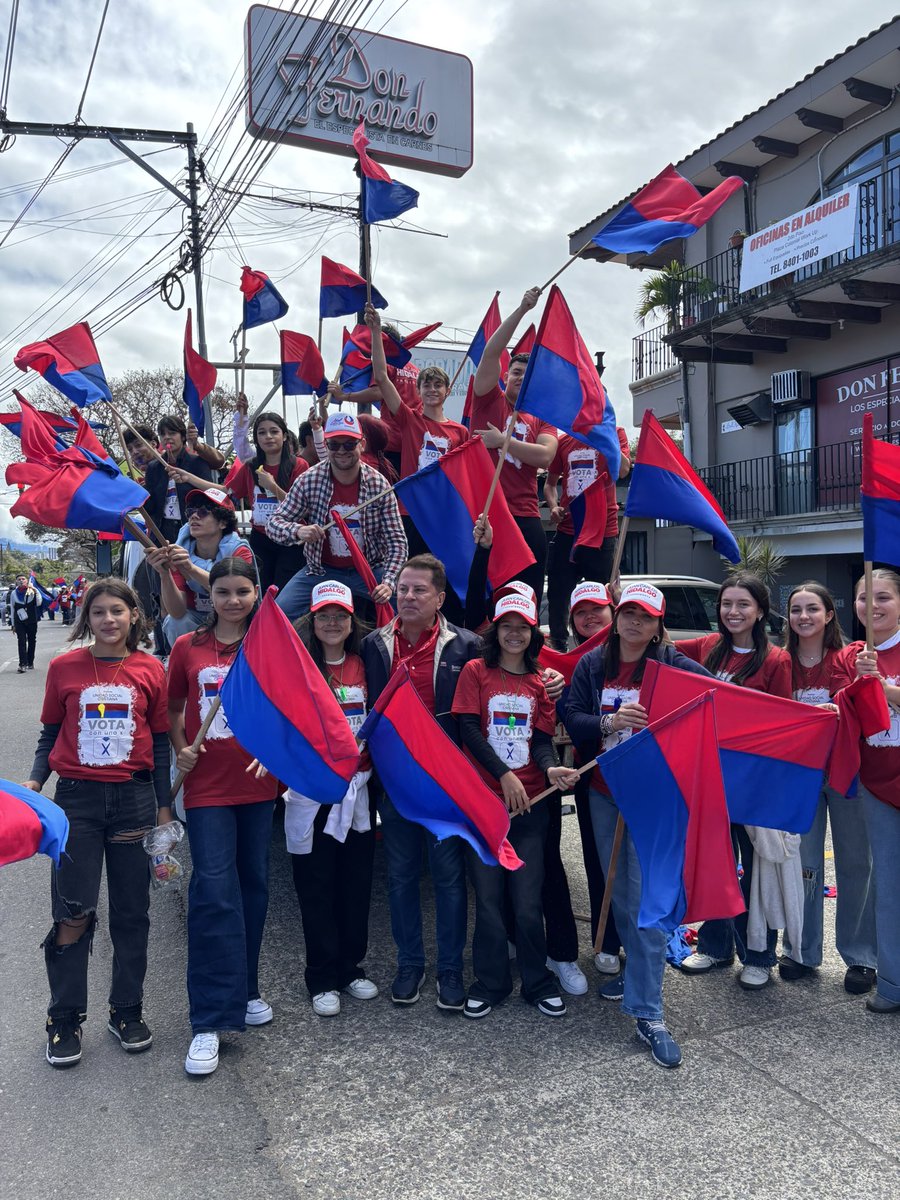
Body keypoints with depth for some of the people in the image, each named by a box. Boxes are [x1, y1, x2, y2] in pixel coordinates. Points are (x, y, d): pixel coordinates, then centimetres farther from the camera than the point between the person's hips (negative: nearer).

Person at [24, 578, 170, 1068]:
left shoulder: (150, 670, 0)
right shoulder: (64, 668, 0)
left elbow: (160, 742, 6)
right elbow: (50, 734, 9)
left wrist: (164, 806, 6)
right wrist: (33, 781, -7)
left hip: (134, 798, 1)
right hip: (77, 798, -1)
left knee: (132, 913, 10)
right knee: (73, 913, 1)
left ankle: (127, 1011, 27)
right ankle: (65, 1019, 20)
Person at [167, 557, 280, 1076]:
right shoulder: (188, 648, 2)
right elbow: (173, 711, 12)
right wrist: (181, 749, -5)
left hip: (257, 784, 2)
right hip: (207, 786, -2)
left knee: (254, 886, 11)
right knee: (214, 892, -7)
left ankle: (243, 989, 32)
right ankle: (210, 1019, 2)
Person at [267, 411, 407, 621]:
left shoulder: (379, 485, -10)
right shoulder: (308, 480, -9)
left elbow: (396, 541, -10)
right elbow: (274, 523, -7)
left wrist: (389, 582, -26)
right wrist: (298, 530, -31)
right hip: (321, 570, 0)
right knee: (280, 613, -19)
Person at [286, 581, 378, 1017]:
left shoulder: (363, 665, 8)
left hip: (357, 786, 4)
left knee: (357, 881, 11)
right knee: (317, 886, 5)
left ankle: (351, 966, 28)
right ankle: (323, 979, 19)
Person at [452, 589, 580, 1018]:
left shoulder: (540, 682, 10)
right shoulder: (476, 671, 2)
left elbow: (541, 739, 6)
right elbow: (468, 729, -5)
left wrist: (551, 769, -16)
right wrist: (504, 775, -13)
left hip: (530, 801, 2)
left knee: (527, 901, 1)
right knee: (488, 898, 4)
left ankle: (538, 982, 21)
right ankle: (490, 983, 22)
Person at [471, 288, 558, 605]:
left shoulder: (542, 420, 15)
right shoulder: (489, 400, 12)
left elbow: (545, 456, -4)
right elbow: (491, 352, -1)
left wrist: (502, 441, -7)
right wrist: (521, 310, -4)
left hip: (525, 517, 2)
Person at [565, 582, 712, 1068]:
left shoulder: (677, 666, -4)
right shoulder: (592, 665, 5)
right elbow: (572, 720, -2)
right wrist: (609, 722, -19)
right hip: (604, 793, 4)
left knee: (648, 898, -7)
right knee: (619, 891, 15)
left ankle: (647, 1013, 1)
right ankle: (636, 969, 38)